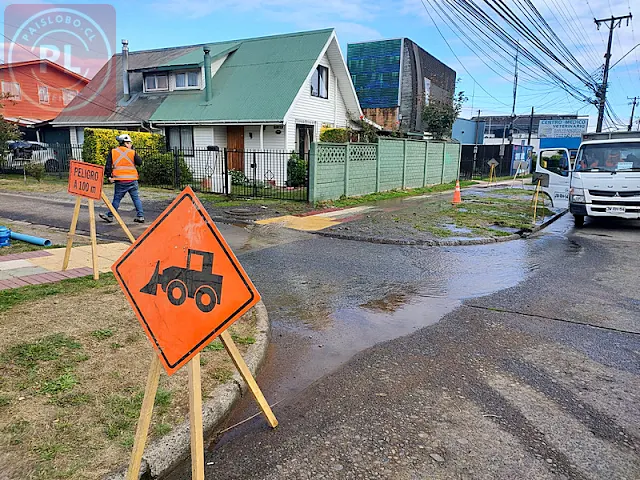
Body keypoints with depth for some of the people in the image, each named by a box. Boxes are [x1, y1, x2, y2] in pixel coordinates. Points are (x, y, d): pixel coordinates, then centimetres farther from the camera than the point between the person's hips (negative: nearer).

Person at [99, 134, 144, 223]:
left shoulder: (113, 152, 4)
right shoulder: (132, 152, 0)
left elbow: (108, 165, -1)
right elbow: (140, 162, 2)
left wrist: (109, 176, 3)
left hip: (120, 181, 0)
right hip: (132, 180, 0)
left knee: (117, 199, 8)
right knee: (136, 198, 8)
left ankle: (110, 216, 15)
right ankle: (140, 216, 8)